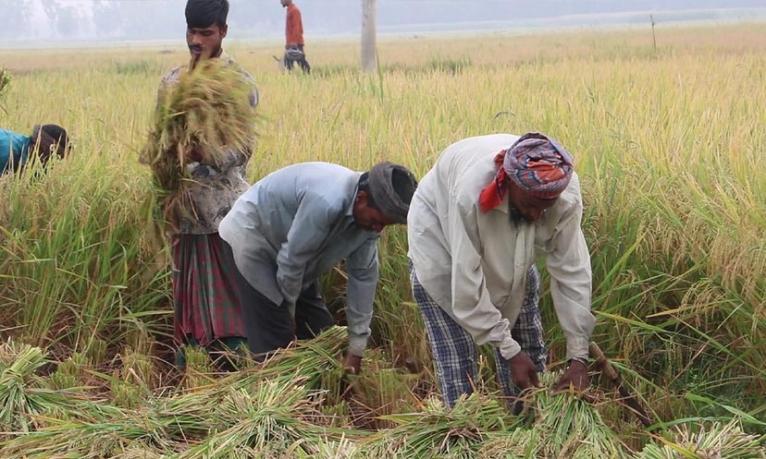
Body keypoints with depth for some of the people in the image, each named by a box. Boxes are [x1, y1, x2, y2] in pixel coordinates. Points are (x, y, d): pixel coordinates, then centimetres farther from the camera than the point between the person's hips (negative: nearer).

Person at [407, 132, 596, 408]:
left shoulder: (566, 192, -31)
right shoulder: (472, 193, -42)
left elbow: (572, 273, -25)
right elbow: (467, 285, -35)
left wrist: (578, 357, -26)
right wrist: (510, 352, -31)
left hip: (509, 251, 4)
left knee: (527, 338, 2)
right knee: (456, 350, -12)